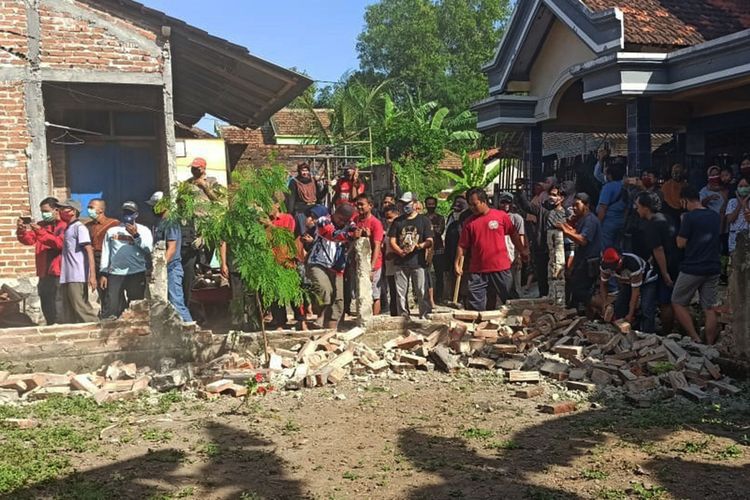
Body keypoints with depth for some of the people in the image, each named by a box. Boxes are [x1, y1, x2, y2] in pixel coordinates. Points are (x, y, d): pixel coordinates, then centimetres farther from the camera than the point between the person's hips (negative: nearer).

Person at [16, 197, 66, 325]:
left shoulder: (64, 225, -7)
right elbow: (29, 240, 9)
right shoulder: (40, 225, 15)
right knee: (46, 307, 15)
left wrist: (40, 233, -28)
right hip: (43, 273, 8)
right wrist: (22, 231, -10)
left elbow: (60, 242, -22)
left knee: (58, 309, -9)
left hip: (58, 273, -8)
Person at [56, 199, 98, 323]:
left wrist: (92, 275, -22)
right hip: (66, 276, 9)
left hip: (77, 277, -9)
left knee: (81, 308, -10)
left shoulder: (79, 227, -7)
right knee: (69, 312, 10)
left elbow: (89, 251, -15)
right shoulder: (68, 228, 17)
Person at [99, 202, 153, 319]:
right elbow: (105, 253, 15)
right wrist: (103, 273, 8)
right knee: (111, 306, -4)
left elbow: (149, 249, -4)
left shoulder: (143, 230, 10)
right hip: (115, 274, 2)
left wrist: (136, 235, -13)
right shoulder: (112, 231, 17)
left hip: (137, 274, -1)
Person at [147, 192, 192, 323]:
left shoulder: (170, 223, -14)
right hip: (163, 268, 10)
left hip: (171, 268, -10)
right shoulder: (161, 223, 15)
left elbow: (171, 248, -20)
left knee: (176, 303, -11)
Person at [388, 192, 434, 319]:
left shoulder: (424, 220, 6)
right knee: (401, 292, 6)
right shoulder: (397, 221, 14)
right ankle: (403, 317, 15)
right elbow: (392, 241, 8)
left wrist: (417, 246, -21)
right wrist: (401, 251, -11)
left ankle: (425, 317, 0)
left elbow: (429, 241, -1)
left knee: (422, 292, -5)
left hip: (418, 262, -3)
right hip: (401, 263, 3)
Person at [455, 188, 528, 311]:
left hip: (501, 268, -1)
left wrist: (522, 251, 9)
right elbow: (462, 246, 4)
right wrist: (457, 263, -2)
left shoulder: (501, 216, -1)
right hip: (477, 271, 1)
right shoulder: (469, 222, 3)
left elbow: (513, 235, 9)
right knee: (475, 306, 2)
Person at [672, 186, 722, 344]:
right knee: (710, 308, 8)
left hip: (692, 268, -6)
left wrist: (682, 225, 1)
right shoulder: (715, 216, 8)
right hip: (713, 268, 6)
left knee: (677, 303, 8)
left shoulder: (690, 217, -14)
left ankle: (695, 339, -1)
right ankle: (710, 345, 10)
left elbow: (680, 243, -12)